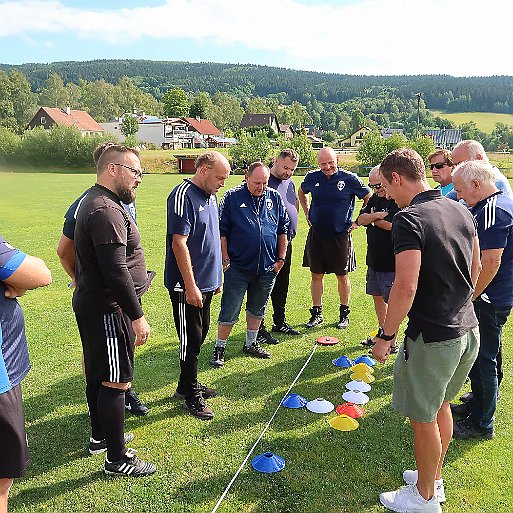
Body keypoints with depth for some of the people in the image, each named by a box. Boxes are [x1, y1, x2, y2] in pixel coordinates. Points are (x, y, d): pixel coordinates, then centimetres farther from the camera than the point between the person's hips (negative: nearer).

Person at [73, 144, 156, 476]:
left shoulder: (94, 203, 13)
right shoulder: (106, 210, -22)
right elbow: (116, 272, -27)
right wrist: (137, 316, -23)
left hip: (92, 304, 11)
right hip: (109, 310, -11)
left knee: (98, 375, 22)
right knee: (116, 382, -1)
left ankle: (101, 436, 39)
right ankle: (117, 459, 12)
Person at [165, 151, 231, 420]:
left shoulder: (210, 195, 11)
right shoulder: (183, 196, -18)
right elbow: (179, 243, -23)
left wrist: (216, 275, 18)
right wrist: (190, 286, -22)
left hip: (206, 282, 9)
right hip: (186, 285, -9)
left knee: (199, 335, 18)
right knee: (191, 340, 3)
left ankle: (187, 385, 35)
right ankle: (191, 396, 18)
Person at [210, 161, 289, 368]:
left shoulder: (275, 198, 6)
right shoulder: (232, 197, -4)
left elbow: (283, 230, 13)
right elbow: (222, 231, -3)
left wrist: (281, 258, 9)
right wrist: (226, 260, -7)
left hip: (267, 267, 4)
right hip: (237, 266, -4)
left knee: (257, 309, 17)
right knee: (229, 311, 1)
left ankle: (251, 344, 33)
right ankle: (219, 349, 16)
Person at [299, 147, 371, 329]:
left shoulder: (349, 179, -8)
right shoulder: (312, 178, 1)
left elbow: (369, 199, 2)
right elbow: (302, 192, 23)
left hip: (341, 235, -3)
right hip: (316, 235, 3)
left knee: (342, 276, 7)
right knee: (316, 275, 8)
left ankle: (344, 314, 22)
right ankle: (317, 314, 20)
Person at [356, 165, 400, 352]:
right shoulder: (374, 199, 11)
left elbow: (393, 225, -24)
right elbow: (361, 219, 3)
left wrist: (373, 220, -7)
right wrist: (375, 216, -17)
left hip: (391, 262, -8)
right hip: (374, 259, 9)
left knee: (392, 301, 0)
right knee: (377, 296, 19)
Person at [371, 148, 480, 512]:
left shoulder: (409, 219, -21)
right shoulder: (462, 211, 4)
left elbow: (406, 287, -27)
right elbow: (475, 269, 14)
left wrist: (386, 336, -16)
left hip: (433, 338, -8)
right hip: (469, 330, 9)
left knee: (423, 418, 11)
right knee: (441, 405, 25)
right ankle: (434, 478, 43)